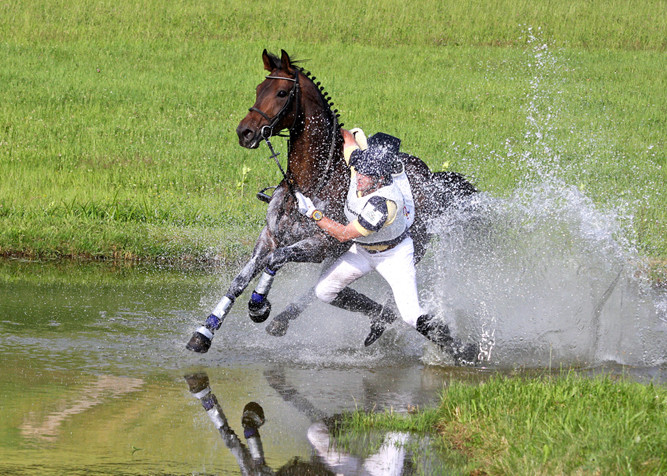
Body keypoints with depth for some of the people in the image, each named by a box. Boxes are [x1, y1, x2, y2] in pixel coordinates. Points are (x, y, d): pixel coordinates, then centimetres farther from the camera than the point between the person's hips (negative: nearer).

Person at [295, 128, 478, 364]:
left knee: (412, 315, -19)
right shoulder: (362, 165, -21)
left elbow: (344, 234, -32)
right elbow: (348, 136, -1)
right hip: (361, 250, 8)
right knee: (323, 291, 1)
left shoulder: (385, 204, -39)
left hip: (394, 254, -8)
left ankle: (454, 348, 0)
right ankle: (380, 320, 18)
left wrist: (312, 212, -29)